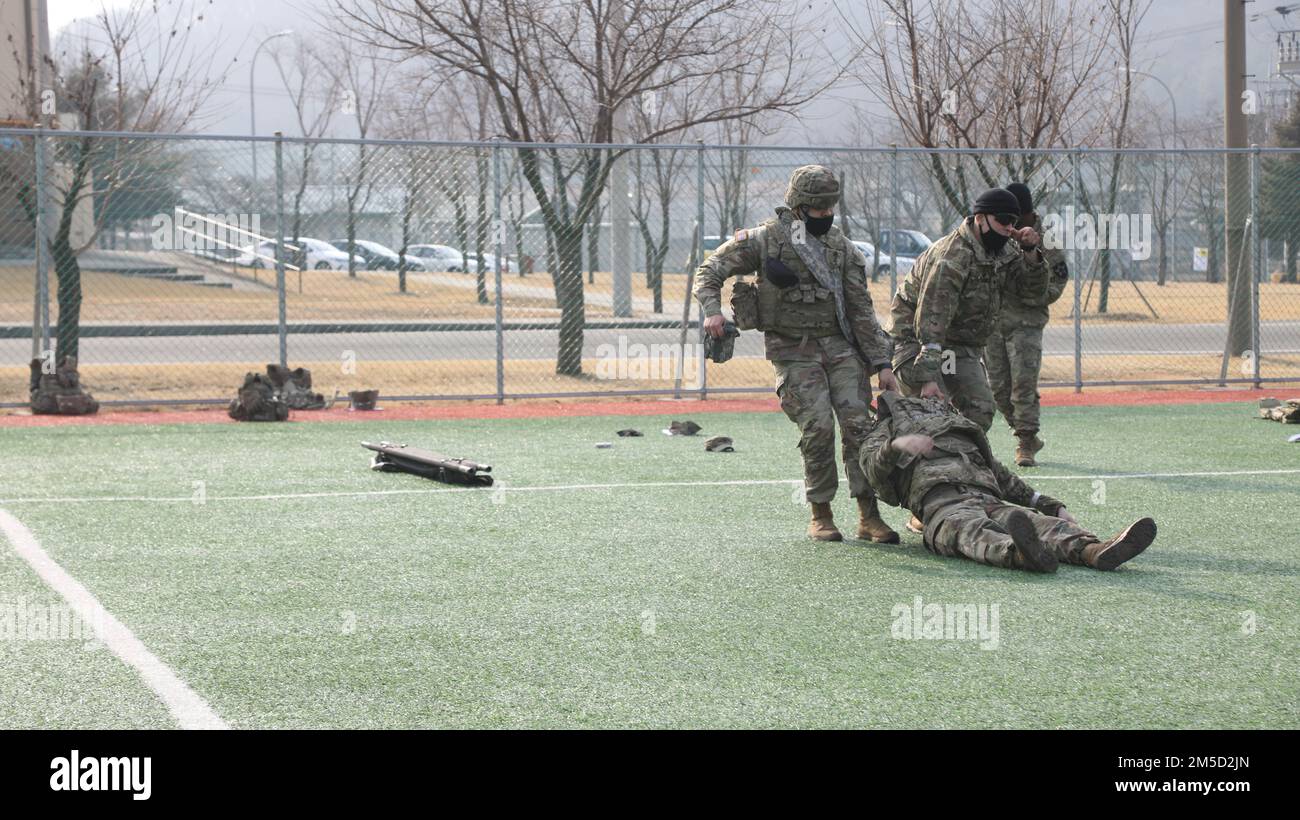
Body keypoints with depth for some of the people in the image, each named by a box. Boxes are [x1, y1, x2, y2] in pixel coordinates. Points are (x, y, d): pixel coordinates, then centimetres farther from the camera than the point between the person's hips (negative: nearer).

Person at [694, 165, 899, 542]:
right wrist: (712, 311, -17)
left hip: (838, 344, 3)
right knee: (817, 426, -13)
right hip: (793, 351, -3)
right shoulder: (766, 239, -4)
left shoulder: (842, 247, 6)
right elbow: (711, 270, 1)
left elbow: (861, 309, 8)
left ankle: (869, 516, -3)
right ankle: (820, 515, 2)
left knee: (858, 423, -8)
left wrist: (881, 363, 3)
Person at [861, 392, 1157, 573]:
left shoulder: (958, 425, 45)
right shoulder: (887, 431, 28)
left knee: (1042, 523, -27)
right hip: (941, 502, -5)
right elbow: (875, 469, 4)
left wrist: (1053, 506, 28)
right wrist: (896, 447, -20)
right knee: (970, 530, -40)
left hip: (988, 500, 5)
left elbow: (1001, 476, 40)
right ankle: (1020, 553, -74)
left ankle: (1094, 551, -57)